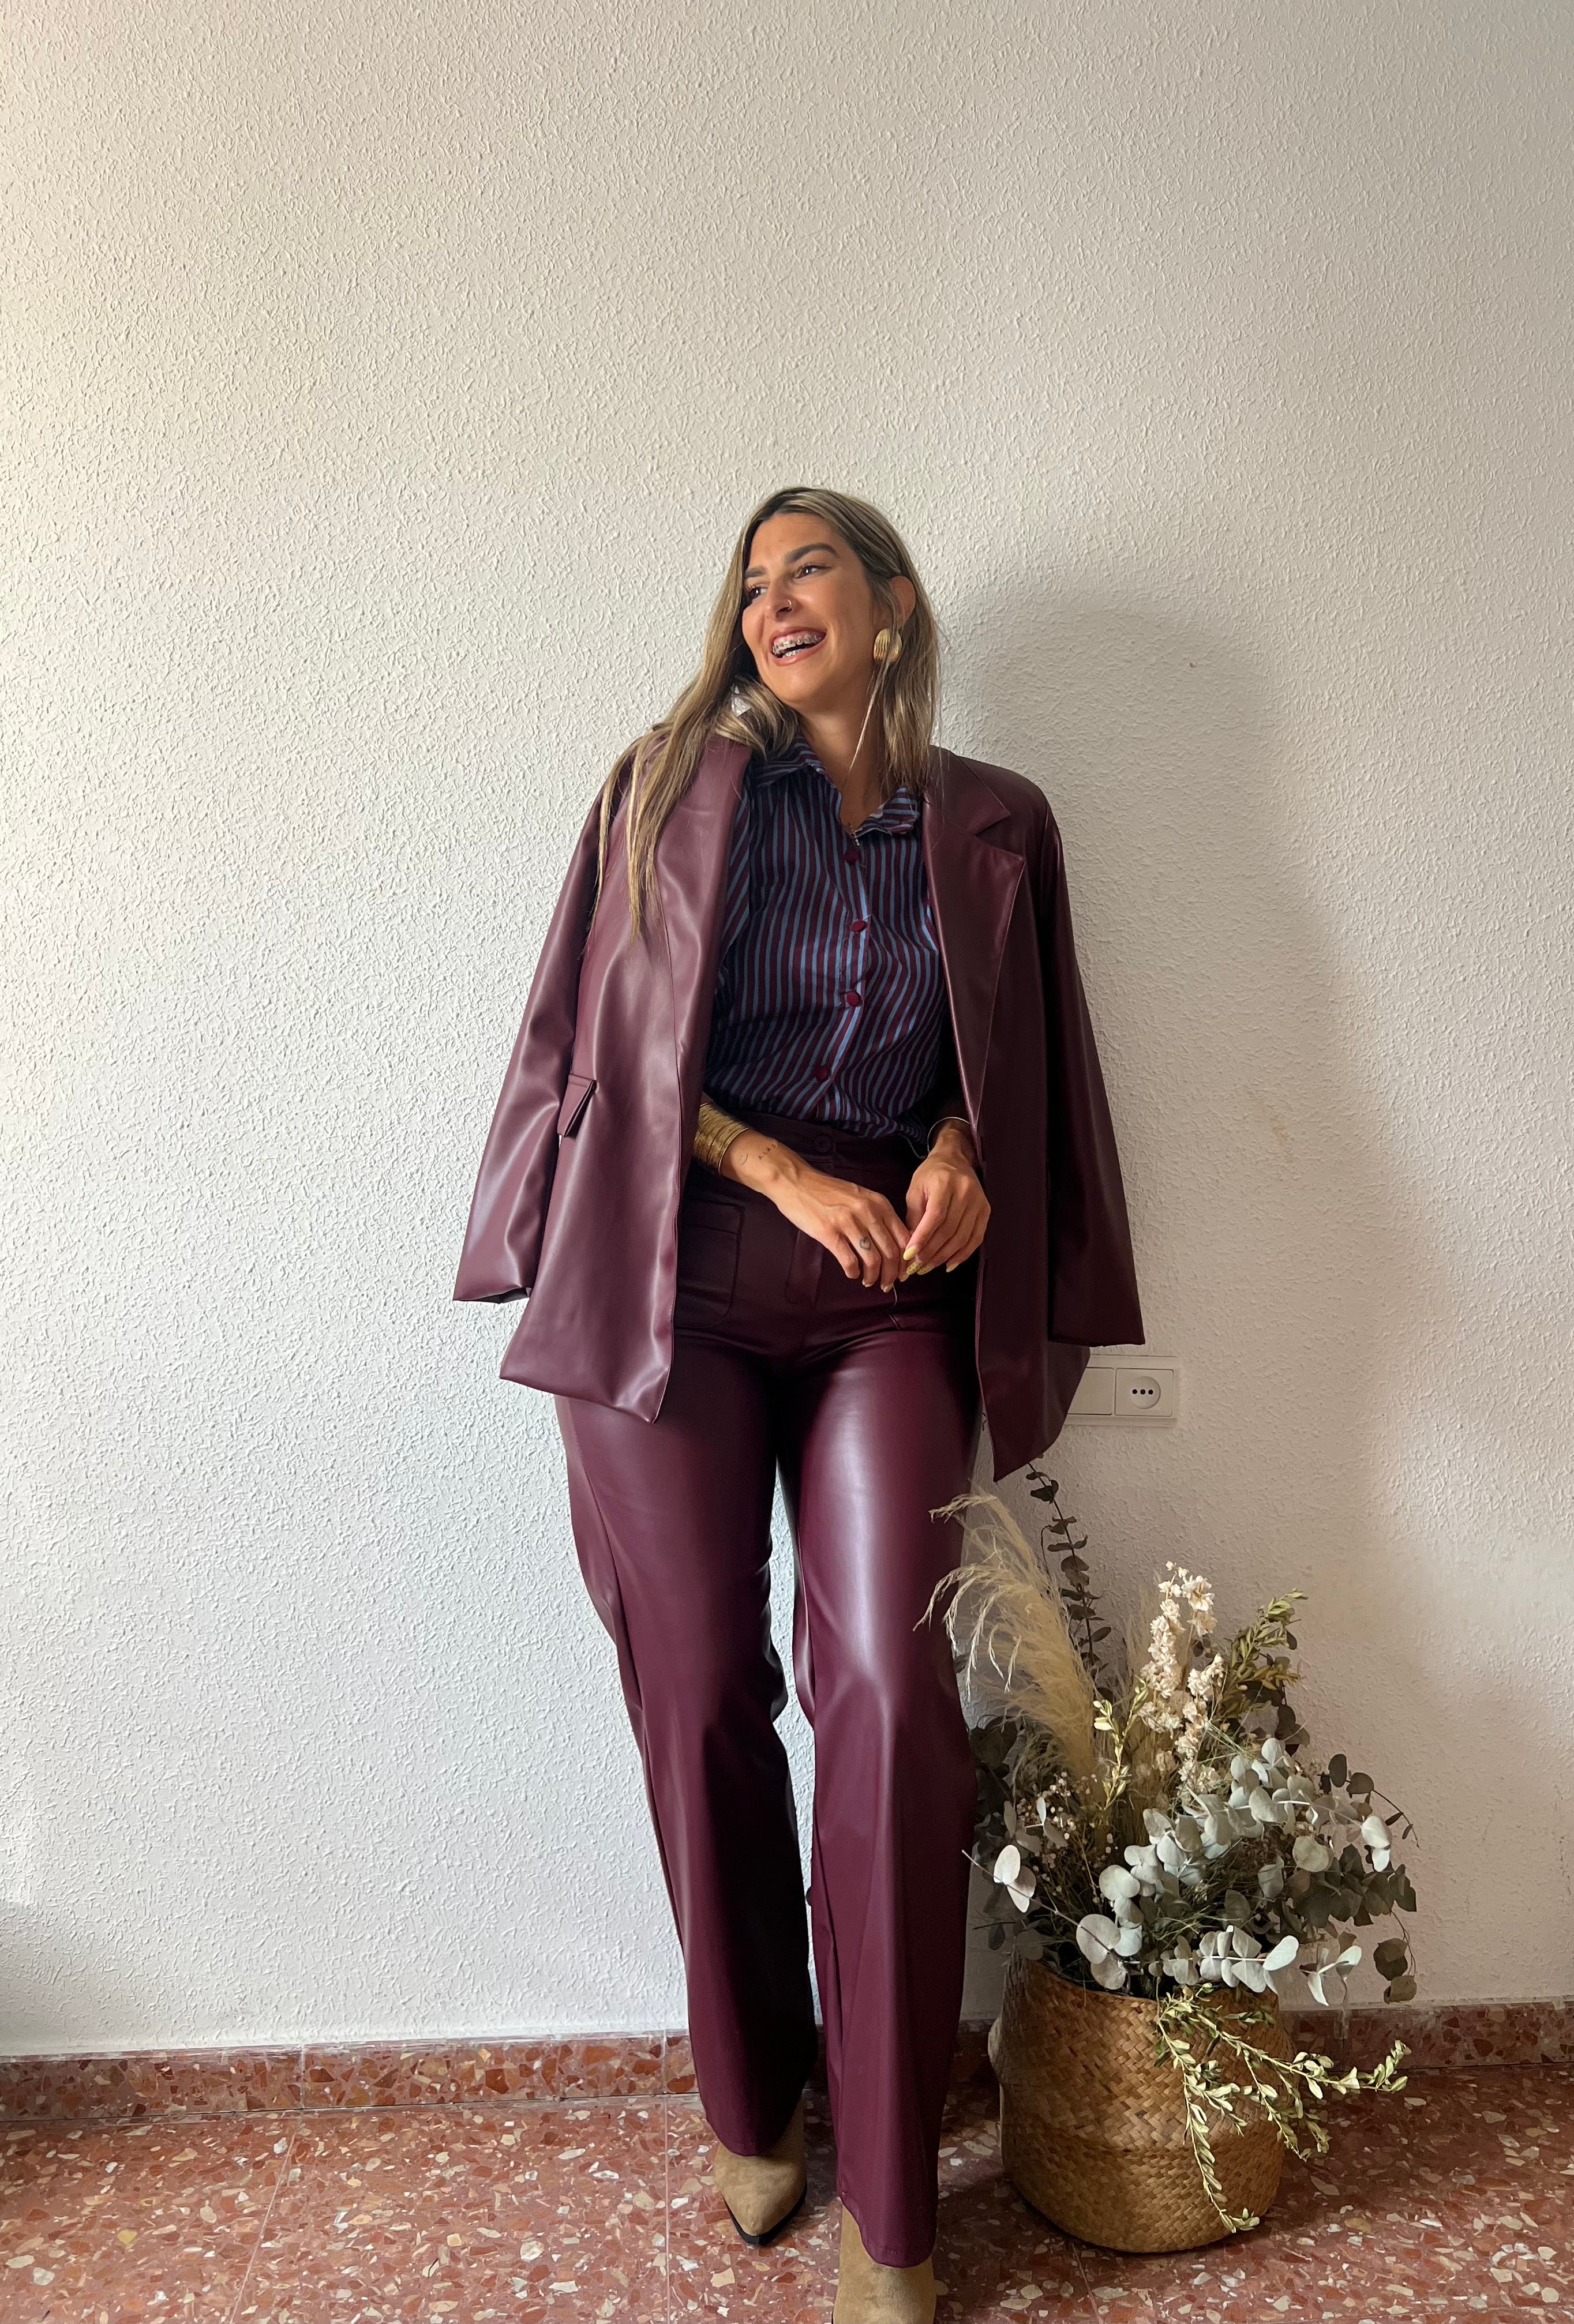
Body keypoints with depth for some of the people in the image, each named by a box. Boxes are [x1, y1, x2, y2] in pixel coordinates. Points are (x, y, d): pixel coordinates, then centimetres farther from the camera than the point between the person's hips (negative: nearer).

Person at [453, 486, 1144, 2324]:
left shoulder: (993, 826, 11)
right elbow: (613, 1045, 2)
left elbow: (1014, 1060, 18)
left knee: (891, 1694, -9)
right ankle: (750, 2111, 28)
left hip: (889, 1300, 1)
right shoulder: (673, 789, 6)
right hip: (675, 1282, 0)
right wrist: (790, 1175, -9)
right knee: (700, 1693, 4)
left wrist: (962, 1153, -4)